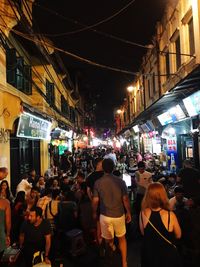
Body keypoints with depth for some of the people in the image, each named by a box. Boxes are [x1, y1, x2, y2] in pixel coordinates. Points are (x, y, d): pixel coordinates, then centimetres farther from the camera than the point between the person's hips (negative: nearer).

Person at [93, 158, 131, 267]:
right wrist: (129, 213, 5)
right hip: (119, 215, 1)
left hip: (105, 215, 0)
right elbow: (125, 199, -9)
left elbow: (95, 200, -8)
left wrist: (94, 213, 9)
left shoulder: (98, 183, -13)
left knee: (108, 239, 20)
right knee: (122, 238, 22)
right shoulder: (120, 182, -14)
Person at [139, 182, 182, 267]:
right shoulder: (170, 215, -26)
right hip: (167, 255, -1)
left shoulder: (143, 213, -20)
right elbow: (178, 235, -8)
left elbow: (143, 233, -2)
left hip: (148, 254, 1)